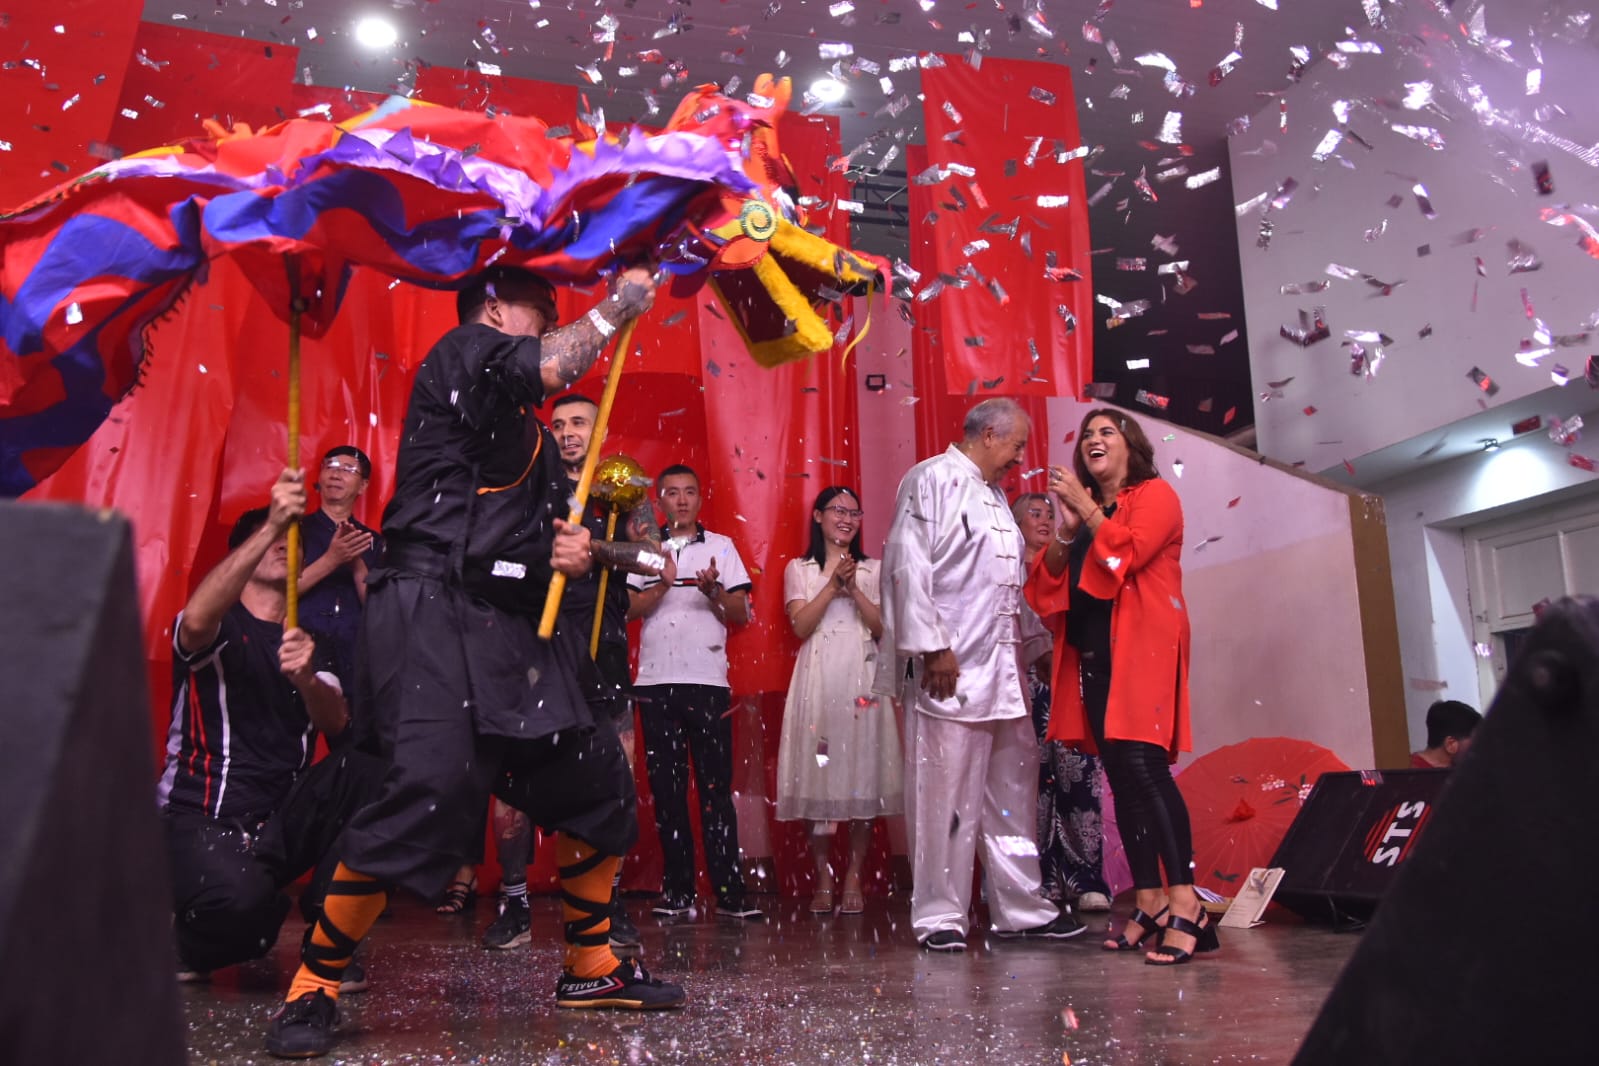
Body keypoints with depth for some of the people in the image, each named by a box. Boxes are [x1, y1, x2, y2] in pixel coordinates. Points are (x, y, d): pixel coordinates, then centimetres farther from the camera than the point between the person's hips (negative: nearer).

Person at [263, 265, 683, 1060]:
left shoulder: (530, 431, 25)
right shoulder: (460, 355, 1)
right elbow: (552, 366, -18)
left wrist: (572, 550, 6)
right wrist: (620, 304, -3)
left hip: (514, 628, 9)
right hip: (434, 613, -9)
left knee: (595, 784, 9)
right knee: (431, 787, -24)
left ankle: (590, 968, 24)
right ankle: (313, 987, -6)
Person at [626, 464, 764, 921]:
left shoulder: (721, 546, 13)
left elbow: (741, 614, 7)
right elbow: (630, 608, 4)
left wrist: (714, 591, -11)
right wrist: (663, 584, -12)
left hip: (708, 679, -1)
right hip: (655, 680, 1)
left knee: (716, 788, -4)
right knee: (666, 788, 3)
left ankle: (730, 891, -2)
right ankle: (677, 891, 9)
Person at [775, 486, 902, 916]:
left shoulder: (873, 570, 15)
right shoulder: (799, 569, 12)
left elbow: (884, 628, 3)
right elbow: (801, 626, -2)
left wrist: (854, 588, -8)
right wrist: (833, 585, -8)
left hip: (862, 678, 1)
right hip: (819, 679, -1)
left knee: (863, 778, -4)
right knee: (820, 776, -4)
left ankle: (854, 879, 4)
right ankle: (823, 880, 4)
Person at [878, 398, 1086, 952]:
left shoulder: (994, 495, 22)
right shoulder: (932, 479, -6)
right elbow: (908, 564, -16)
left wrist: (1019, 655, 21)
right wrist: (932, 647, -20)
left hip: (1001, 669, 9)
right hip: (948, 669, -9)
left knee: (1013, 788, 13)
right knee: (944, 793, -3)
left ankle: (1020, 906, 23)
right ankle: (939, 916, 7)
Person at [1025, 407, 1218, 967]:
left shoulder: (1155, 495, 3)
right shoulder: (1081, 508, 22)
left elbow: (1128, 552, -16)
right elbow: (1045, 584, 14)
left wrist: (1087, 509, -8)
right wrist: (1066, 532, -1)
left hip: (1141, 652, -7)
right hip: (1091, 658, 7)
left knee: (1144, 767, -18)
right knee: (1122, 778, 5)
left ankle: (1186, 907, -16)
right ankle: (1149, 904, 10)